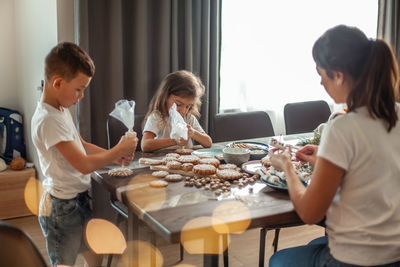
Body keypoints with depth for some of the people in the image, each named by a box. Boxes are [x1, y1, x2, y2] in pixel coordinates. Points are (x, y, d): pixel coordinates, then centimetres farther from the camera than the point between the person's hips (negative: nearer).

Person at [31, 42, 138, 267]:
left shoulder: (62, 110, 5)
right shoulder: (49, 120, -26)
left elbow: (81, 144, 17)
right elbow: (84, 164, -27)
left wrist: (113, 156, 2)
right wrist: (118, 150, -14)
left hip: (80, 198, 9)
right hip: (62, 206, -9)